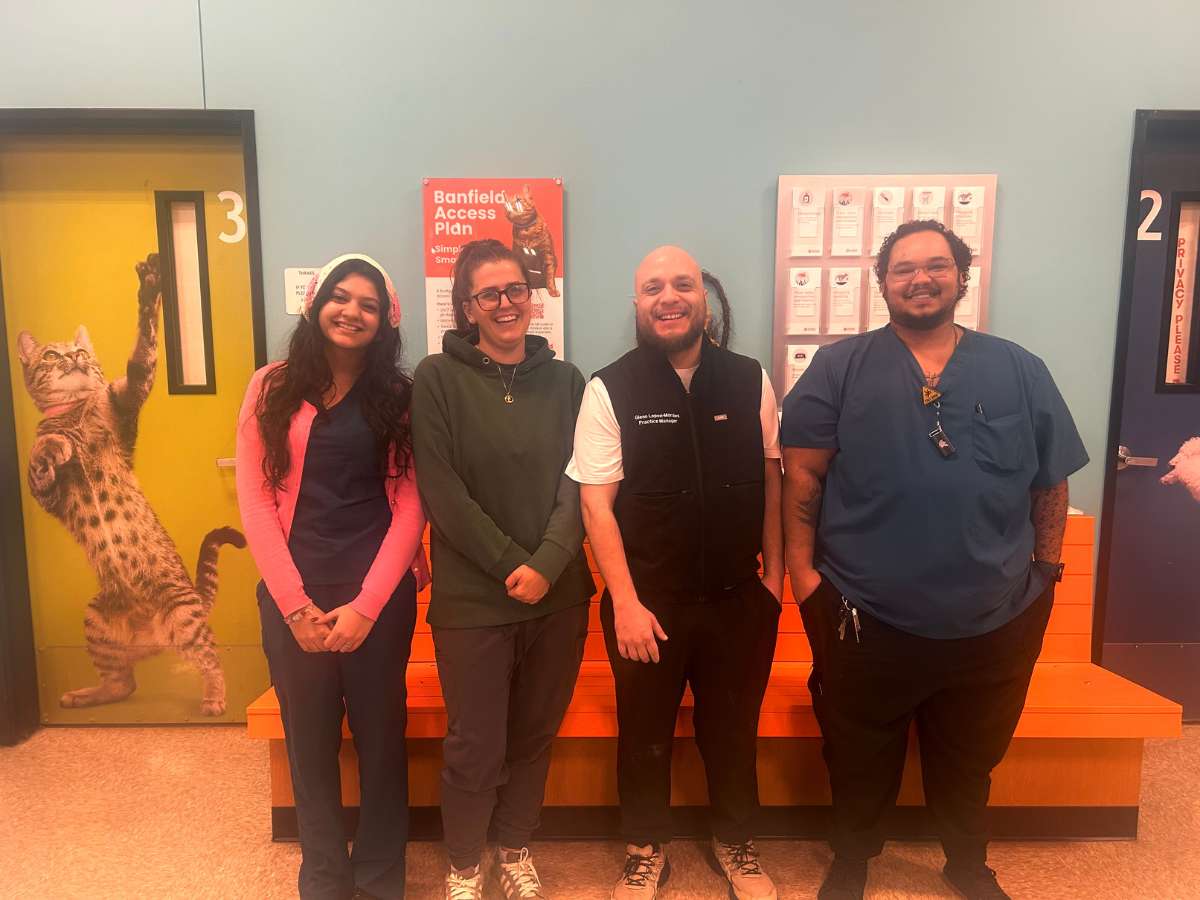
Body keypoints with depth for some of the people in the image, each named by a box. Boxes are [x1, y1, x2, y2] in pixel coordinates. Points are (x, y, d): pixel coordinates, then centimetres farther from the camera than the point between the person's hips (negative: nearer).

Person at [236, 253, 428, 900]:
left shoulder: (399, 397, 2)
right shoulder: (273, 387, 2)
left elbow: (410, 506, -3)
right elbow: (254, 500, -2)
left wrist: (366, 604, -11)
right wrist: (295, 603, -9)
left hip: (380, 595, 0)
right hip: (292, 595, 1)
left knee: (381, 735, 9)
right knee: (309, 740, 11)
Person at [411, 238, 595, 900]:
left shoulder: (564, 380, 5)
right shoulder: (438, 378, -5)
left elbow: (577, 484, -1)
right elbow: (442, 493, -10)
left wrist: (546, 565, -14)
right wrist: (511, 565, -14)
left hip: (559, 594, 3)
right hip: (472, 598, -3)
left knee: (535, 736, 16)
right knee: (475, 746, 9)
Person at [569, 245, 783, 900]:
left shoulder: (750, 380, -1)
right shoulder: (609, 389, -8)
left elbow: (771, 478, 6)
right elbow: (596, 504, -10)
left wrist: (774, 572, 4)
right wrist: (626, 602, -13)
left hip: (740, 597, 2)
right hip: (648, 601, -2)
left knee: (734, 730, 19)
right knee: (645, 735, 16)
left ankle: (735, 843, 44)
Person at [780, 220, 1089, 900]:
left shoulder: (1021, 372, 3)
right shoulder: (840, 368, -5)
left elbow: (1051, 483, 8)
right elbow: (803, 473, -8)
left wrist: (1046, 571, 8)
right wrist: (802, 570, -11)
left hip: (993, 623, 3)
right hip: (866, 621, -2)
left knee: (969, 763, 24)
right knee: (860, 765, 18)